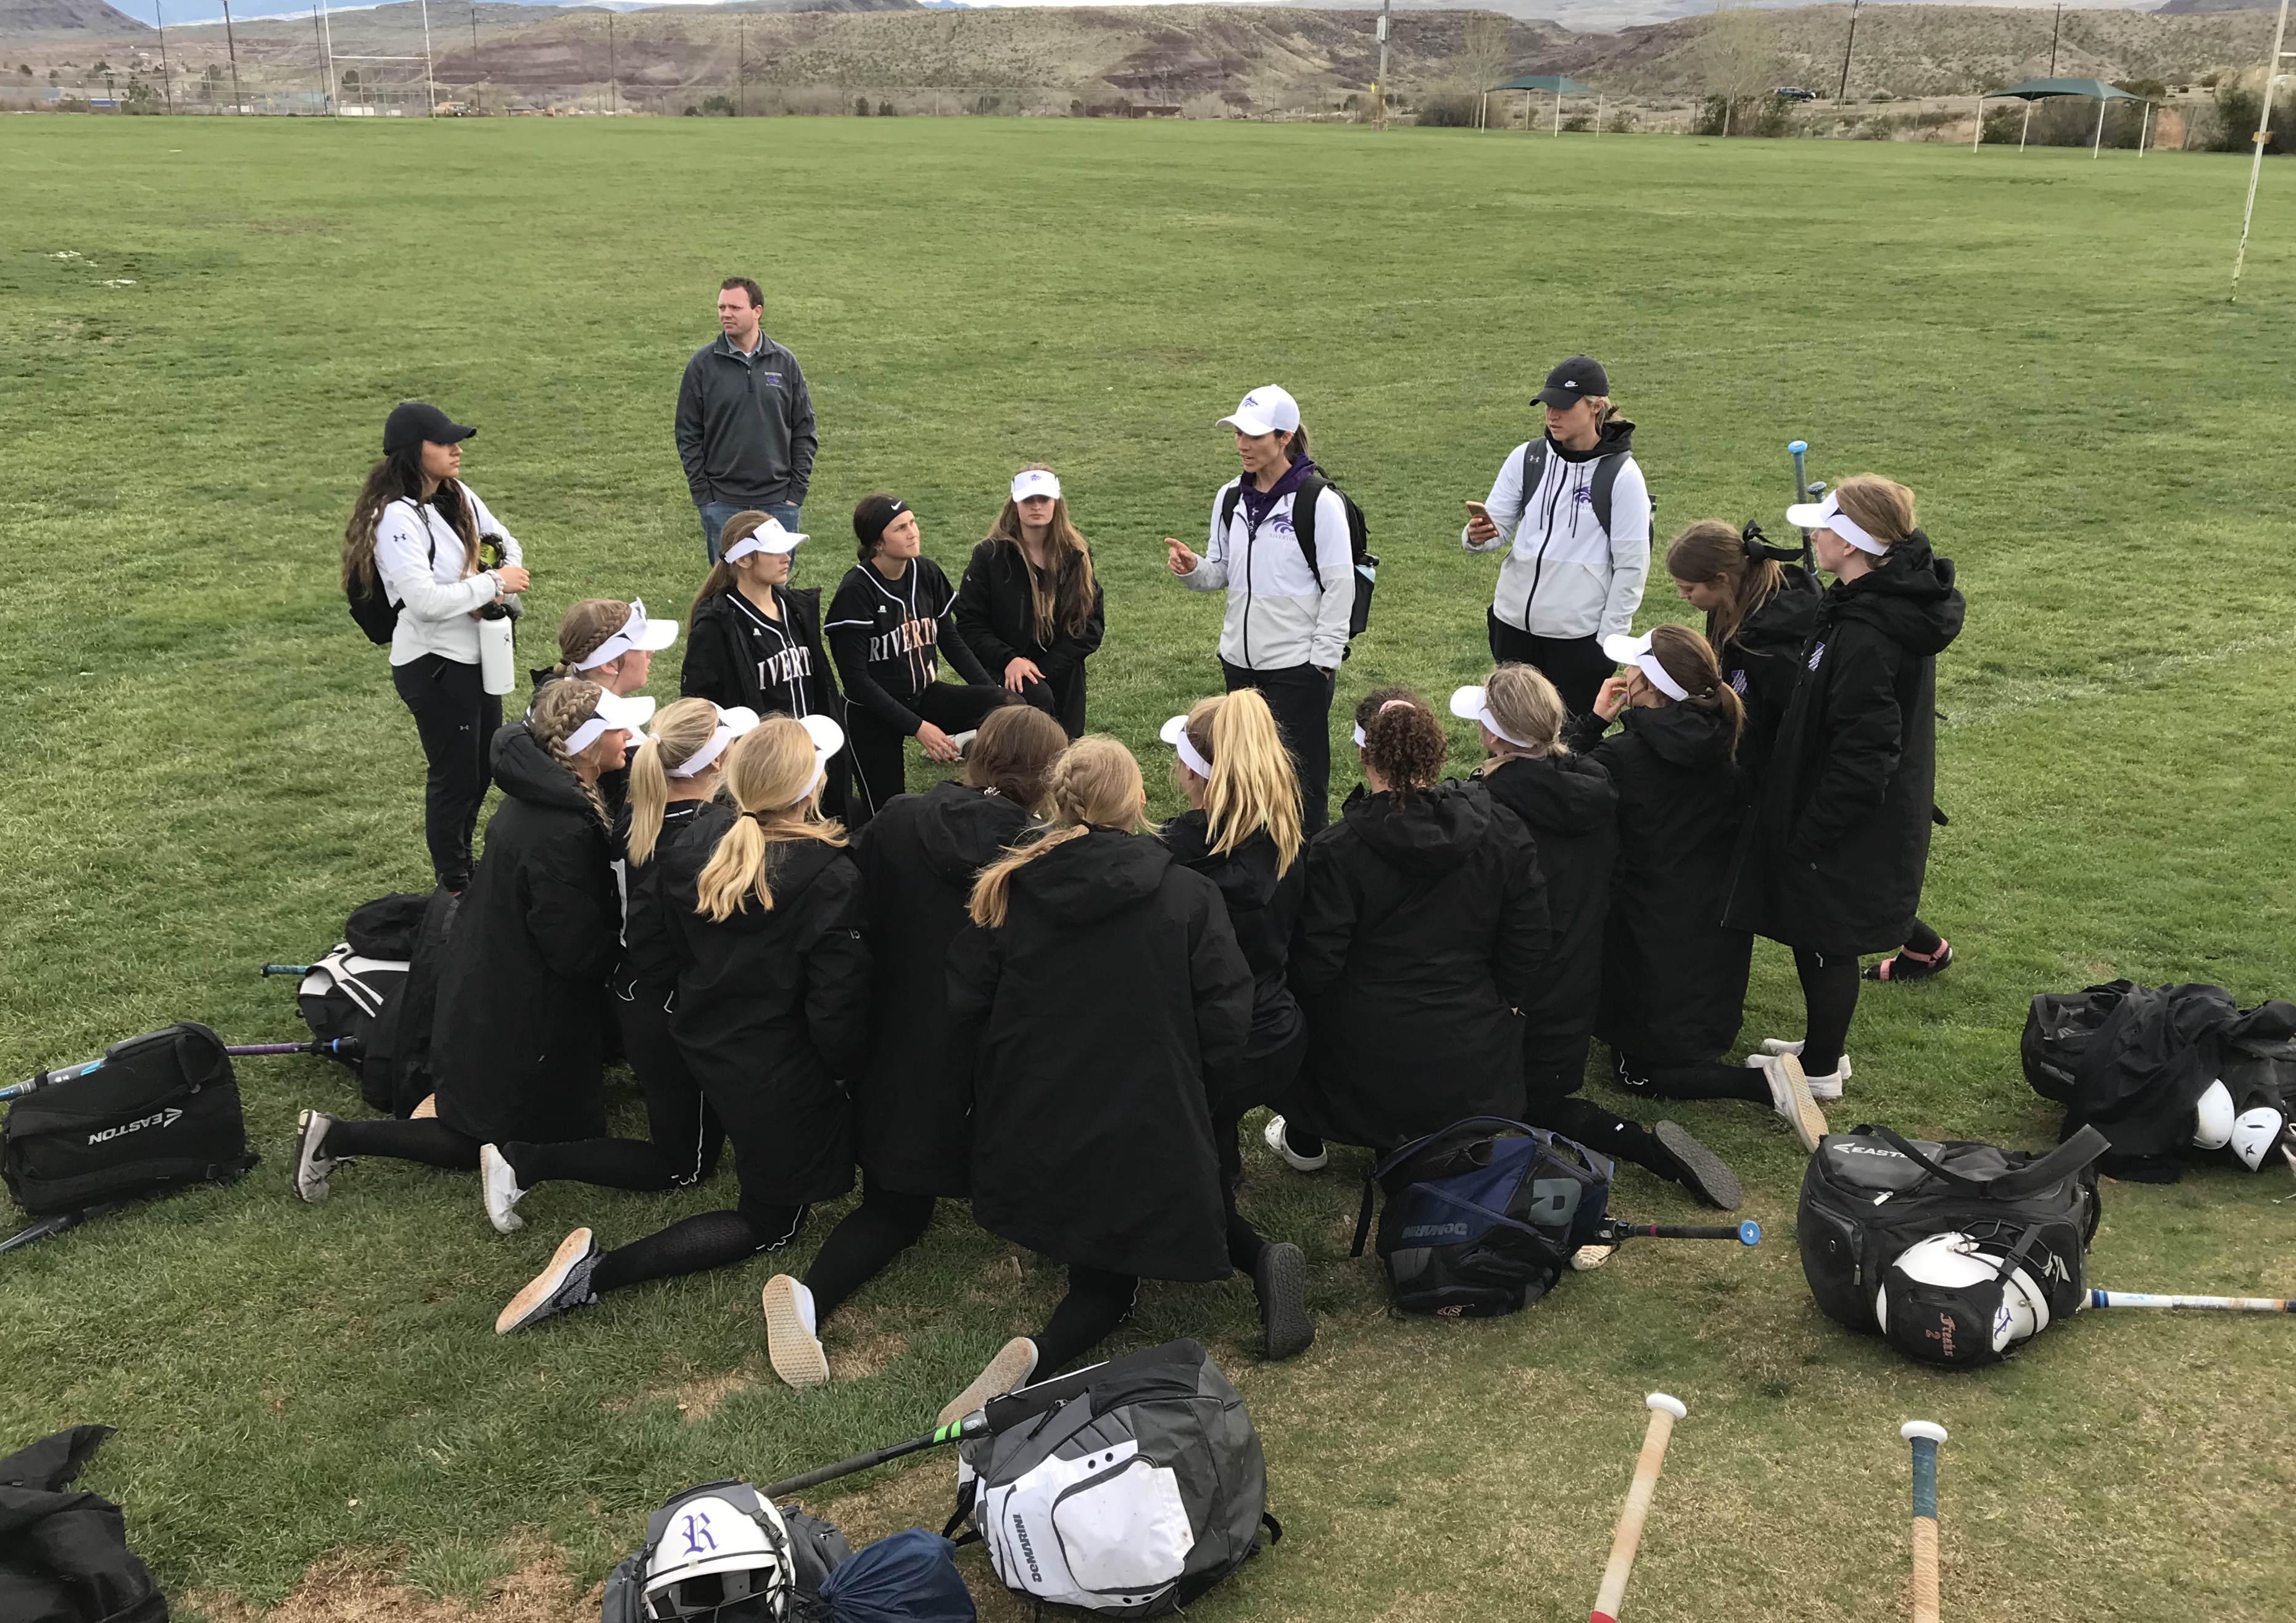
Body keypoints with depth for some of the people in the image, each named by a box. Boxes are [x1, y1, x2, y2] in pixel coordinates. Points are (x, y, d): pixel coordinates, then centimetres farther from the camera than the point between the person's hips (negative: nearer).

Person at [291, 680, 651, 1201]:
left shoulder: (535, 795, 0)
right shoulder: (560, 834, -32)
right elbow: (577, 950, -26)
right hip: (517, 1016, -9)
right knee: (492, 1142, 9)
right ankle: (336, 1138, 7)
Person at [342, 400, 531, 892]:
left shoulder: (458, 497, 4)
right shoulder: (397, 517, -22)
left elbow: (503, 540, 17)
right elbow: (426, 601, -30)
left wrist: (510, 573, -6)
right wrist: (494, 583, -20)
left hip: (477, 655, 8)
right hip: (434, 667, -8)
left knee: (483, 767, 19)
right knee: (455, 776, 5)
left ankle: (461, 863, 38)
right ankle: (453, 884, 23)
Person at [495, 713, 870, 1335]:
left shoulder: (696, 843, -10)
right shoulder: (829, 879, -27)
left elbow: (673, 948, 3)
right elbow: (837, 1007, -24)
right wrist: (846, 1068, -2)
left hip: (703, 1045, 7)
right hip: (782, 1076, -6)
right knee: (771, 1224, 9)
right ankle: (601, 1271, -7)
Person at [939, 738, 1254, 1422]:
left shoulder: (1004, 890, -6)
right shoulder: (1189, 895, -11)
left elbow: (963, 1008, -2)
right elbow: (1227, 1018, -11)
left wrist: (990, 1096, 15)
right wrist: (1185, 1095, 7)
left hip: (1028, 1132, 3)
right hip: (1147, 1133, -3)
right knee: (1108, 1282, 12)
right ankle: (1040, 1357, -16)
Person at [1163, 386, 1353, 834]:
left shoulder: (1319, 500, -11)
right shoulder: (1231, 498, 7)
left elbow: (1340, 584, -10)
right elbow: (1222, 574, 13)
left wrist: (1323, 658, -12)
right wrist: (1192, 568, -10)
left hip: (1299, 665, -6)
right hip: (1240, 662, 6)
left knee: (1301, 772, 2)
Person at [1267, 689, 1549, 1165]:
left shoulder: (1337, 851, -21)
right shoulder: (1504, 832, -9)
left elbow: (1315, 965, -17)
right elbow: (1528, 942, -1)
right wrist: (1504, 1002, 15)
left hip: (1368, 1053, -1)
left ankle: (1303, 1139, 49)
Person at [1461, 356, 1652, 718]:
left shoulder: (1621, 474, -9)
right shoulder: (1527, 458, 2)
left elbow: (1632, 566, -7)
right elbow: (1498, 527, 3)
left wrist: (1608, 641, -8)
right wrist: (1477, 536, -22)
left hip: (1580, 634, -4)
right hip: (1514, 624, 4)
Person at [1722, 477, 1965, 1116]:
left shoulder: (1865, 637, -30)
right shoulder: (1898, 602, 1)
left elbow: (1860, 754, -27)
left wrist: (1811, 833, -19)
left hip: (1845, 826, -9)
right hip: (1883, 818, 9)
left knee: (1823, 942, 8)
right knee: (1820, 937, 23)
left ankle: (1820, 1070, 25)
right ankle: (1823, 1043, 40)